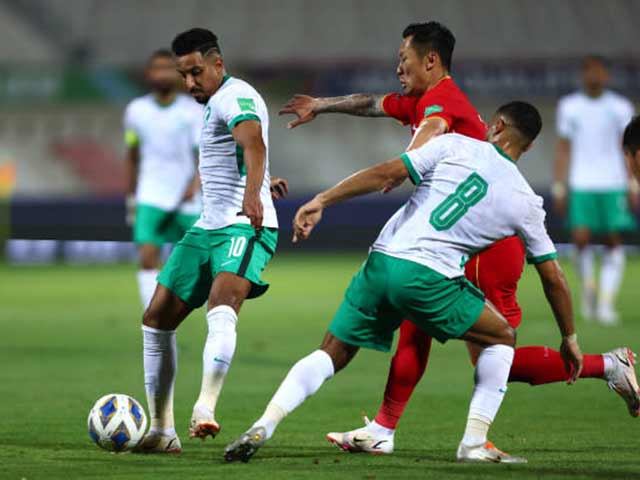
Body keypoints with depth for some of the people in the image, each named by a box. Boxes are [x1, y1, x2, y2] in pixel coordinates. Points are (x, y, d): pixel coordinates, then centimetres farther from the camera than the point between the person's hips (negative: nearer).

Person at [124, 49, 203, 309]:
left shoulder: (194, 110, -3)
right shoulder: (136, 110, 4)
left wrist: (196, 183, -27)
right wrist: (131, 199, 16)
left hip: (187, 199, 0)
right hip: (151, 197, 1)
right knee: (148, 258, -18)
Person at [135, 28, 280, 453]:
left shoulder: (234, 97, -12)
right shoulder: (216, 102, 19)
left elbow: (254, 144, -33)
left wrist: (252, 192, -50)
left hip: (244, 227, -10)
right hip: (208, 227, 10)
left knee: (222, 308, -34)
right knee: (157, 320, 5)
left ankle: (205, 409, -47)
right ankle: (163, 431, 11)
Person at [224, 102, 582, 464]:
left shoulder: (454, 146, 11)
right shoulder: (527, 203, 12)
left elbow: (387, 174, 0)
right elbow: (553, 277, 18)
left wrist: (320, 202, 0)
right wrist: (569, 338, 30)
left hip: (381, 261, 2)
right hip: (428, 277, -2)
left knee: (331, 355, 14)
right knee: (502, 338, 20)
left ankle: (263, 426, -5)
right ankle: (474, 444, 11)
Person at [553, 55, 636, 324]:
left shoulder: (620, 107, 7)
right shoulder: (569, 107, 8)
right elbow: (563, 149, 11)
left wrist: (634, 186, -1)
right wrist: (559, 188, 5)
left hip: (614, 184, 0)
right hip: (581, 185, 0)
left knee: (613, 241, -5)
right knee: (581, 237, -12)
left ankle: (606, 300, -4)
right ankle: (588, 289, 11)